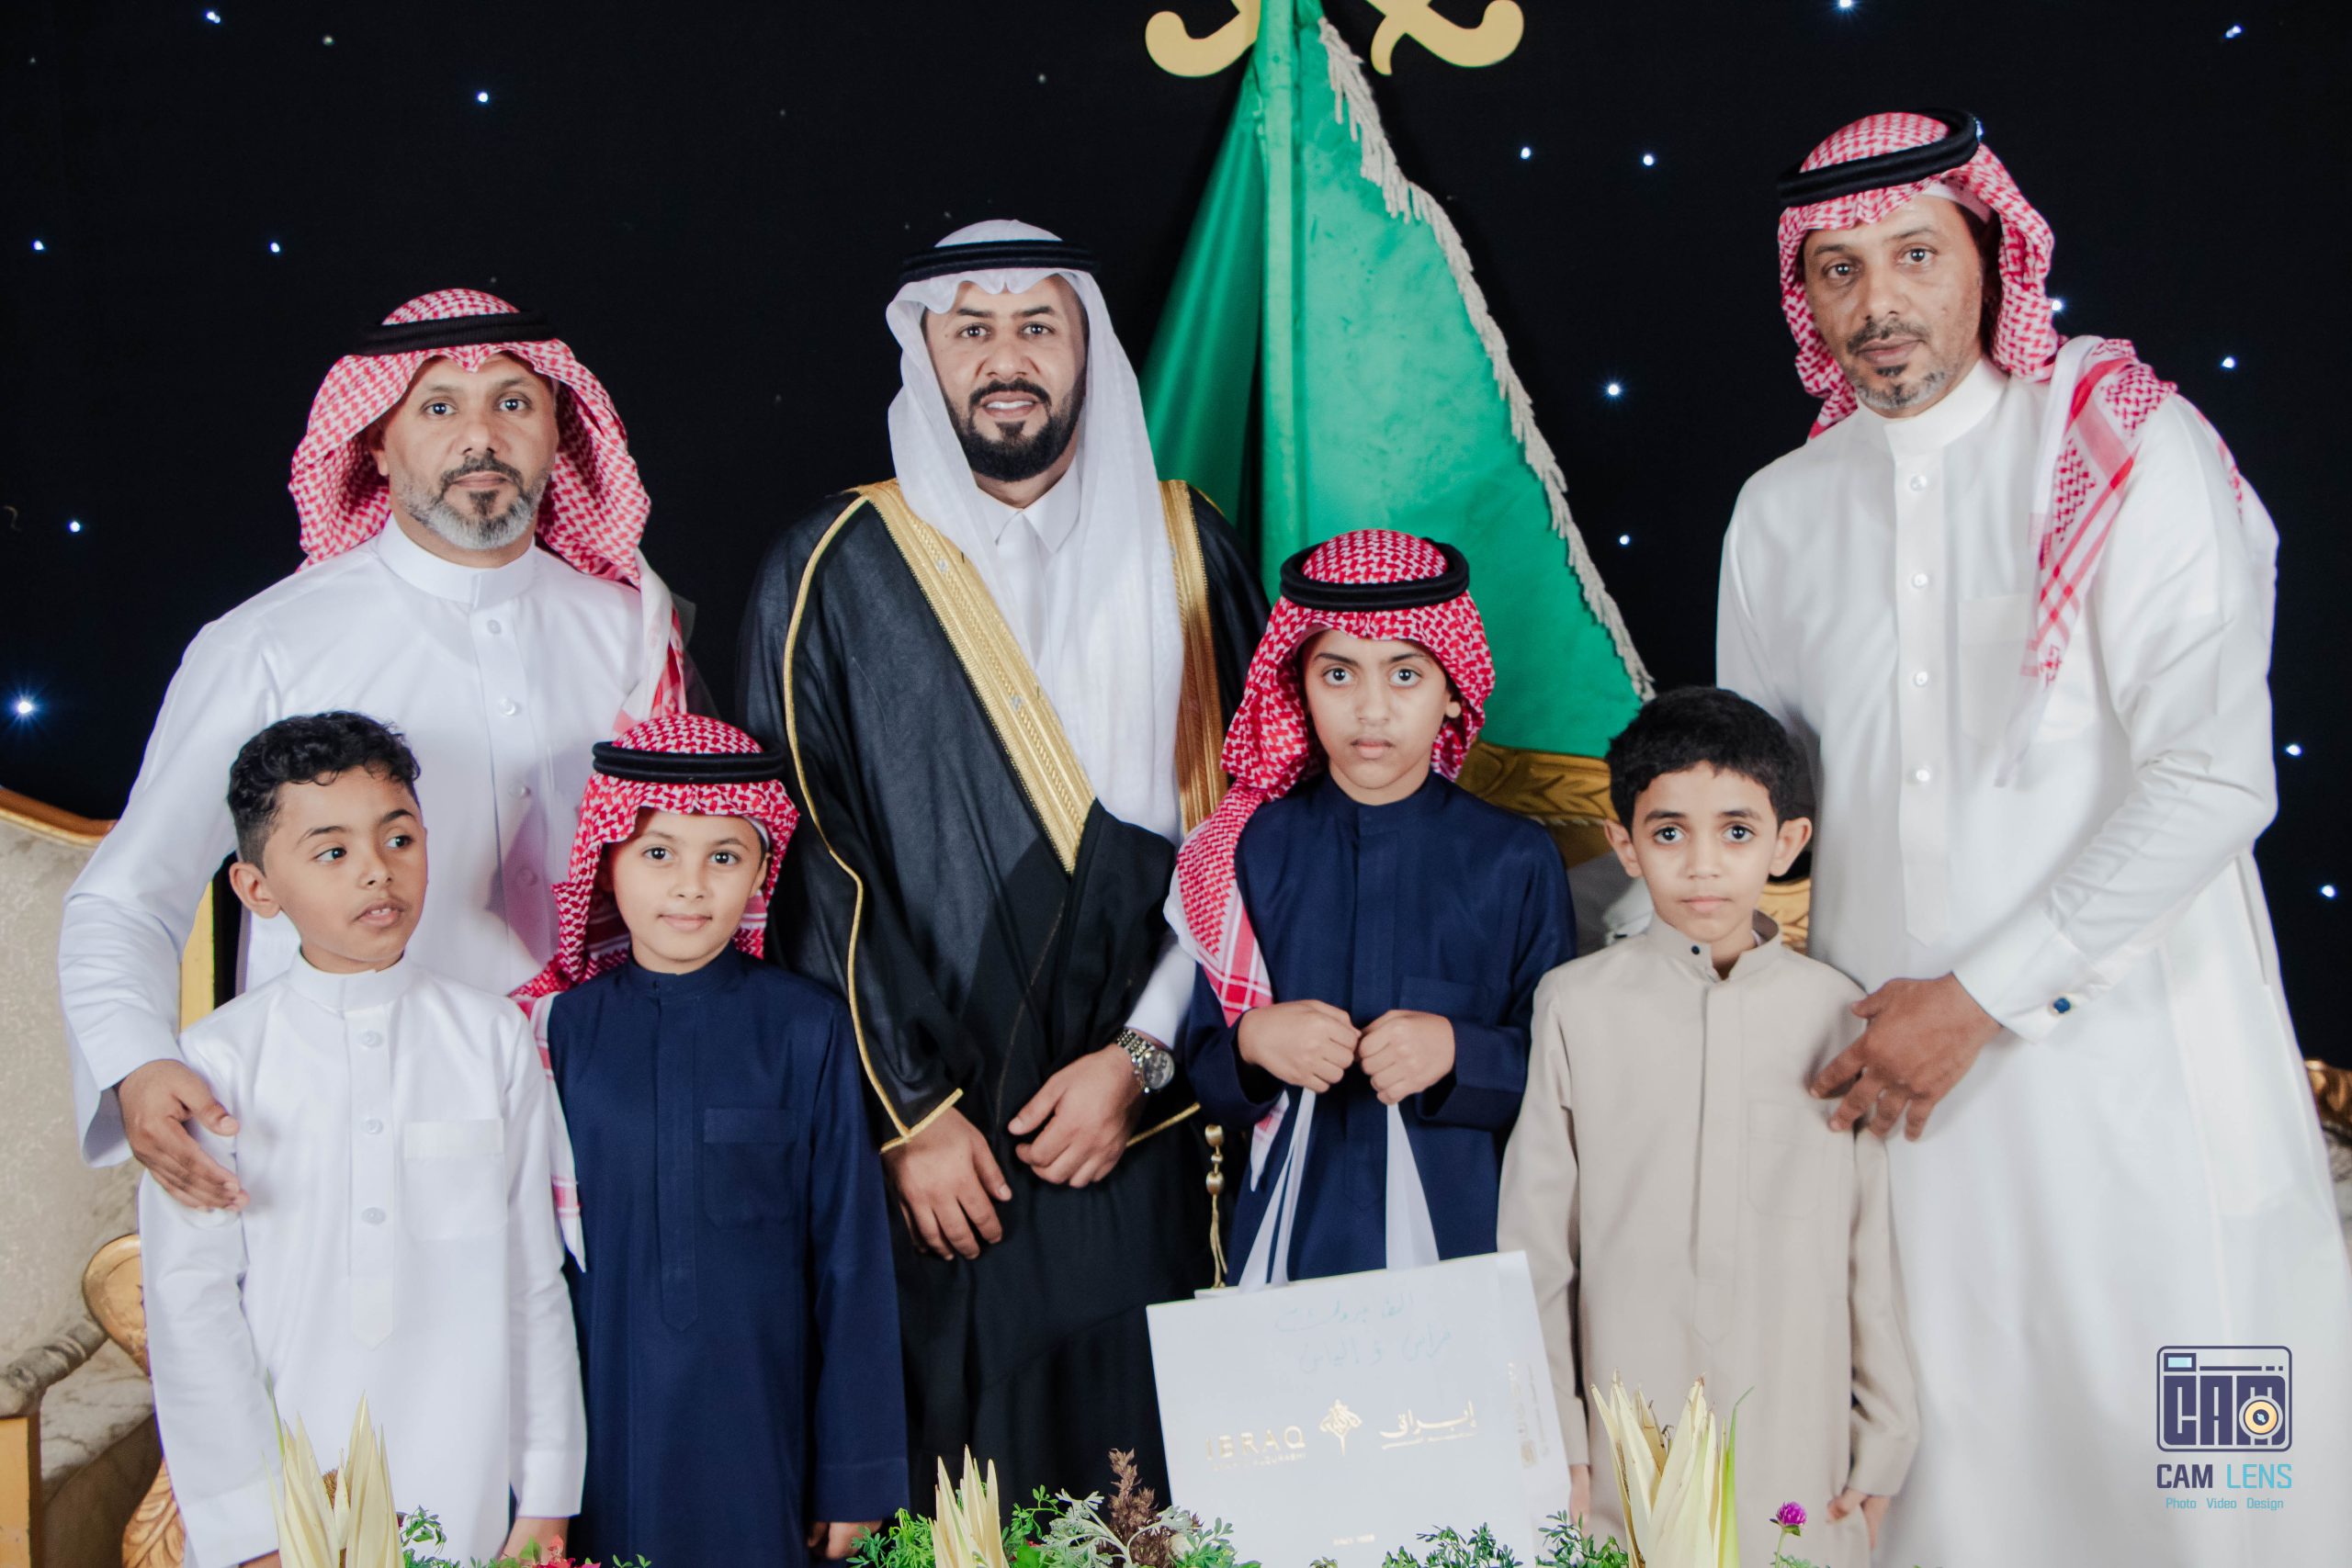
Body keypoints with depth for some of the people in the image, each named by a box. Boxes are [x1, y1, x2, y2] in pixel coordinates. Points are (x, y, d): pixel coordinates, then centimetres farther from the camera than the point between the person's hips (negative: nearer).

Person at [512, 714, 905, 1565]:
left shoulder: (807, 1029, -5)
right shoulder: (565, 1026, 0)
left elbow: (850, 1255, -2)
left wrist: (856, 1476, -1)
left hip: (759, 1428, -1)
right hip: (605, 1424, 2)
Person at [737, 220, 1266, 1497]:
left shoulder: (1184, 551, 6)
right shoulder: (837, 575, -1)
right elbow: (807, 864, -3)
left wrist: (1142, 1059, -4)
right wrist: (909, 1111, -7)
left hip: (1141, 1141, 2)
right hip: (925, 1148, -2)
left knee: (1140, 1488, 6)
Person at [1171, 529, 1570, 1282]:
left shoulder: (1515, 860, -2)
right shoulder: (1252, 853, 0)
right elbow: (1203, 1074, 4)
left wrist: (1459, 1051, -18)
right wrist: (1254, 1041, -16)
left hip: (1465, 1223, 0)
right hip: (1291, 1235, 1)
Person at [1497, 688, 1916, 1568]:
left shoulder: (1836, 1012, 1)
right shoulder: (1577, 1005, -2)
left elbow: (1872, 1243, 6)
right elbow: (1535, 1239, 1)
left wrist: (1884, 1445, 8)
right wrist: (1551, 1448, 1)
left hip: (1802, 1457, 1)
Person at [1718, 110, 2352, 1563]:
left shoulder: (2135, 452, -6)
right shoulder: (1781, 510, 9)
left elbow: (2216, 778, -14)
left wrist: (1981, 997, -15)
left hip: (2121, 1045, -3)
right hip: (1887, 1064, 4)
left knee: (2166, 1433, 2)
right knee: (1947, 1438, 8)